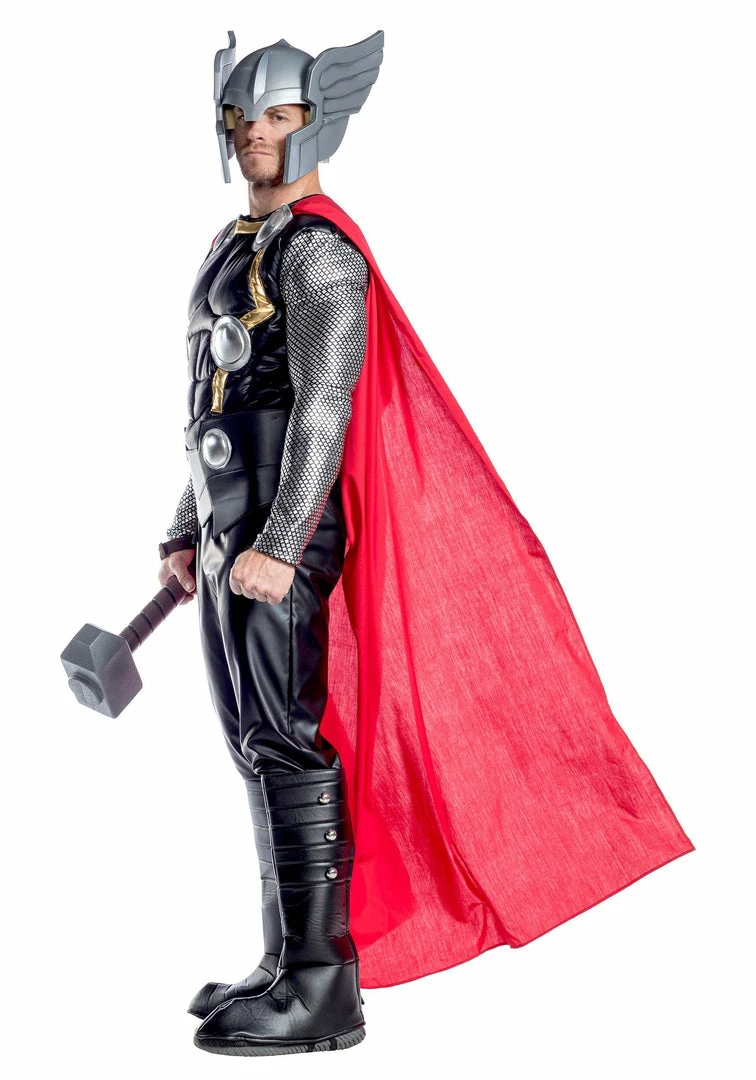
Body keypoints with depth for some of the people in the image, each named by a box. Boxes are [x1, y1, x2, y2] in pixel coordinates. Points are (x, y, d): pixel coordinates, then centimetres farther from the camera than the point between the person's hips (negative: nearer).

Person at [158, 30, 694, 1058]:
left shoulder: (317, 249, -9)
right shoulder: (240, 245, 20)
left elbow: (324, 404, -19)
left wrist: (280, 545, -24)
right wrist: (189, 530, 23)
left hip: (284, 528, -10)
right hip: (233, 527, 10)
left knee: (290, 741, -9)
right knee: (257, 742, 12)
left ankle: (320, 992, -2)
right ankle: (289, 961, 22)